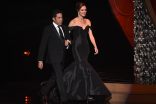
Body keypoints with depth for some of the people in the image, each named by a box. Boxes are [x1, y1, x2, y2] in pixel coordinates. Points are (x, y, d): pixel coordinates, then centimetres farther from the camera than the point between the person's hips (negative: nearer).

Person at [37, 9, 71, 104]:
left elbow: (69, 39, 21)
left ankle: (43, 92, 30)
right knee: (60, 77, -10)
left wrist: (67, 41, -6)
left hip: (62, 57, 7)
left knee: (56, 77, 13)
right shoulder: (48, 29, -8)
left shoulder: (65, 28, 11)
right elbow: (43, 45, -7)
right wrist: (40, 60, -11)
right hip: (54, 57, -7)